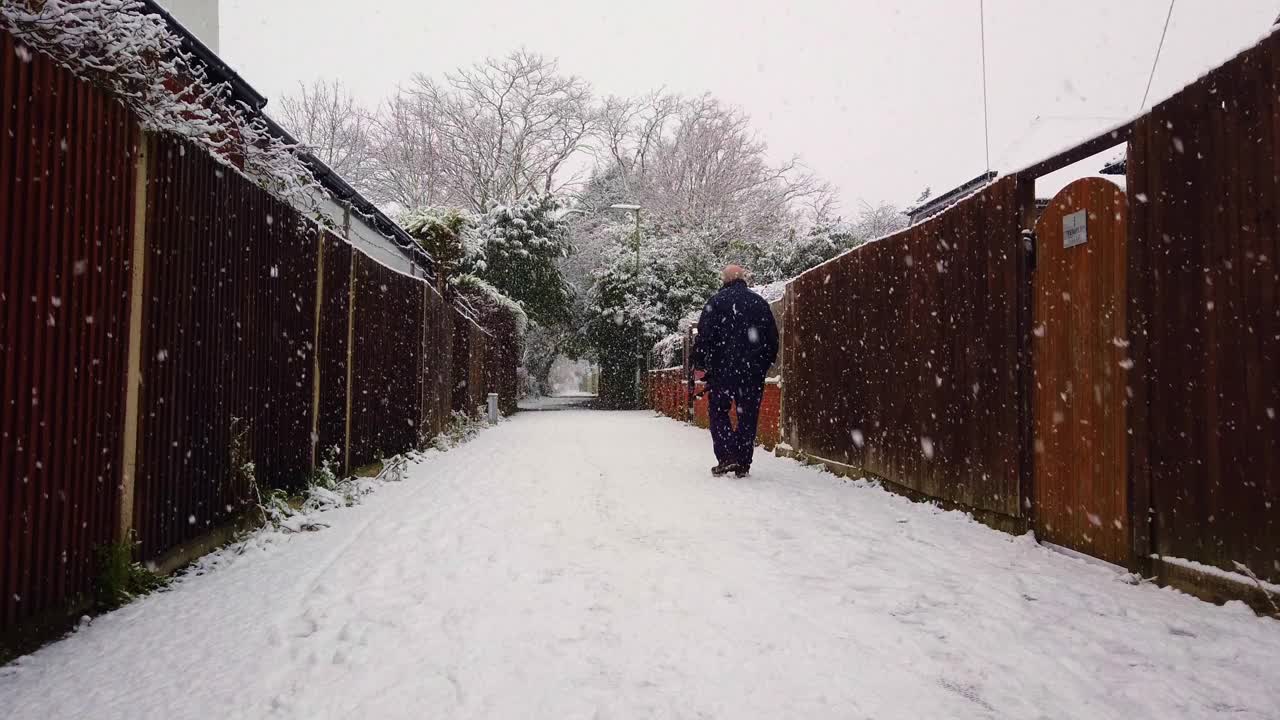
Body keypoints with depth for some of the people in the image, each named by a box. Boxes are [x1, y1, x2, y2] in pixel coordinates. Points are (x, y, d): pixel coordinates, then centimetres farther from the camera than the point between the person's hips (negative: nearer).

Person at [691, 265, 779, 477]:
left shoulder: (716, 302, -2)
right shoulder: (760, 302, 10)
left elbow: (704, 335, -7)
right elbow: (773, 338, 12)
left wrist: (700, 362, 0)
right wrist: (765, 363, 20)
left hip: (723, 368, -3)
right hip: (754, 370, 3)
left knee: (718, 411, 8)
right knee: (748, 416, 8)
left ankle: (727, 457, -6)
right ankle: (743, 463, 10)